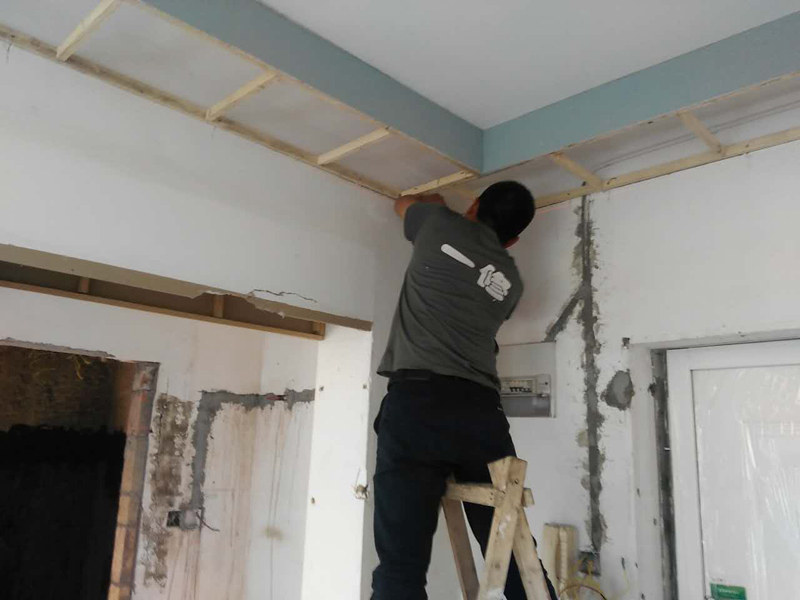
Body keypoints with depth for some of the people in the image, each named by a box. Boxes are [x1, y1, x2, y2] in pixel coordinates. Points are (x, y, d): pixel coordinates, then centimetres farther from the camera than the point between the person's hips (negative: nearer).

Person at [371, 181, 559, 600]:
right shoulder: (510, 281, 18)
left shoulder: (441, 226, 11)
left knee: (402, 566, -6)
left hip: (417, 401, -3)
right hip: (482, 411, 4)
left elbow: (403, 204, 33)